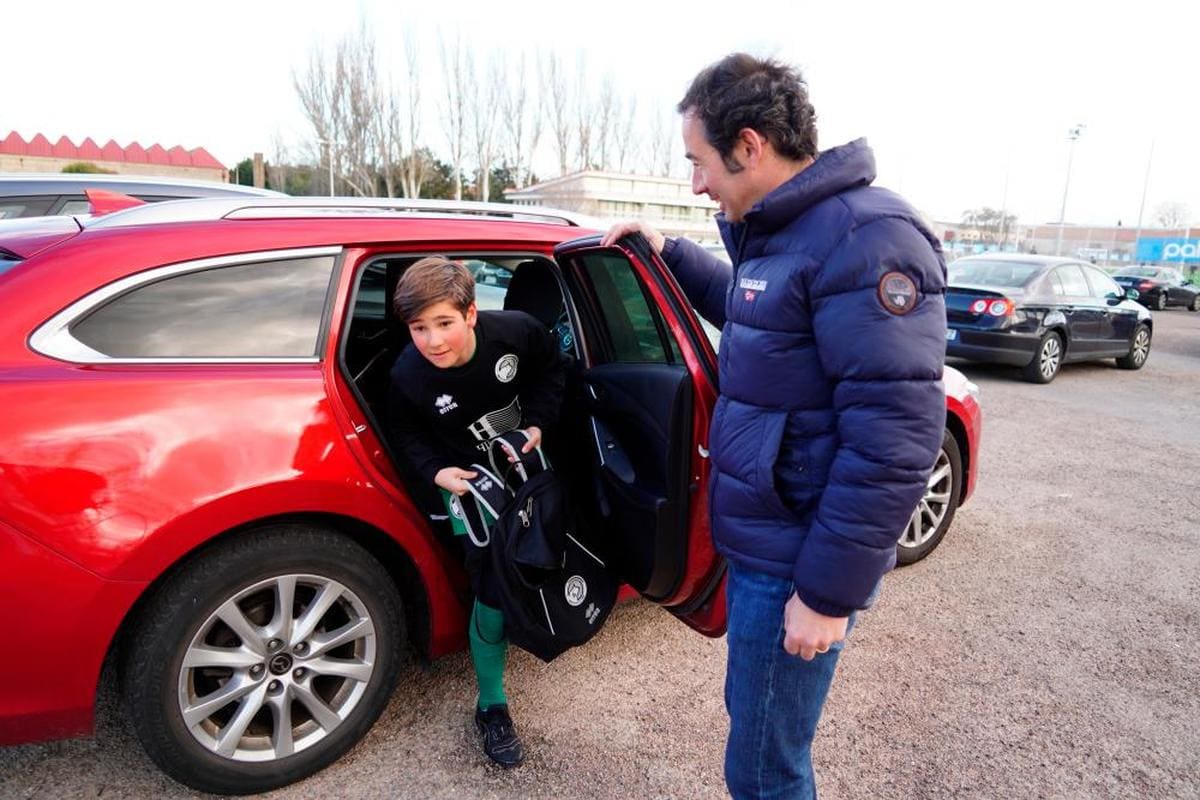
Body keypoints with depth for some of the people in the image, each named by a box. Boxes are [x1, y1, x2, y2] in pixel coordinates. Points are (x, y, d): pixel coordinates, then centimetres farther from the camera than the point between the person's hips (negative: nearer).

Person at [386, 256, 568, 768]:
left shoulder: (515, 331, -26)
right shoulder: (408, 377, -27)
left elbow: (551, 367, -5)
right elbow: (406, 433, -7)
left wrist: (537, 423, -15)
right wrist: (437, 472, -23)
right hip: (468, 479, -3)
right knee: (492, 586, -7)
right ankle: (491, 707, 12)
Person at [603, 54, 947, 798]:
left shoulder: (865, 240, -21)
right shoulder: (778, 234, 9)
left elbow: (894, 442, -25)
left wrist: (829, 592, -20)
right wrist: (670, 253, 24)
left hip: (795, 562, -9)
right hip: (761, 540, 9)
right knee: (753, 719, 25)